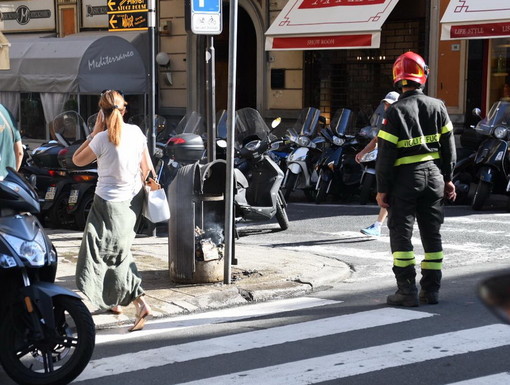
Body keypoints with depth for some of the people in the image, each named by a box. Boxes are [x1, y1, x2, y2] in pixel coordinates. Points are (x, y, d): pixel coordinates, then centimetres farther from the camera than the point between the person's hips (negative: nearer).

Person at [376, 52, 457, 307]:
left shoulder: (396, 112, -12)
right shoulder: (437, 106, 3)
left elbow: (386, 153, -12)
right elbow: (448, 145, 8)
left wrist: (382, 188, -5)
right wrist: (448, 178, 16)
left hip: (406, 177, -5)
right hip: (434, 174, 5)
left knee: (401, 233, 2)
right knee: (431, 233, 11)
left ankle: (407, 290, -1)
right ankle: (431, 289, 15)